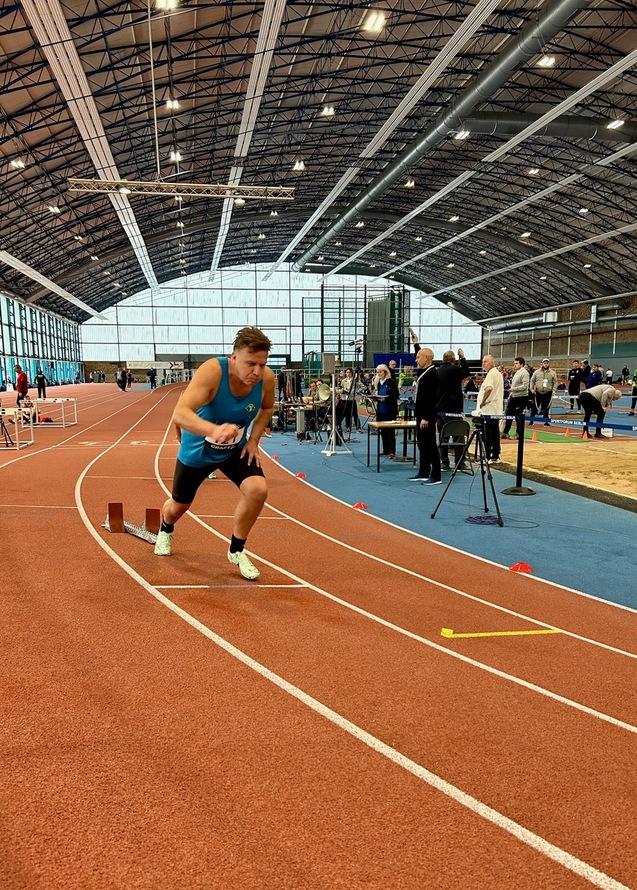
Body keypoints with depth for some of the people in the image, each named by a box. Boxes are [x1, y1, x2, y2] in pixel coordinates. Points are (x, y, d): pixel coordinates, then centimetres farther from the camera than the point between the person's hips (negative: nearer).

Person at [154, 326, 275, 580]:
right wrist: (214, 430, -64)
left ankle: (236, 550, 2)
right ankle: (165, 531, 55)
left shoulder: (267, 378, -21)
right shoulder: (212, 371, -36)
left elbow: (267, 408, 4)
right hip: (197, 449, -2)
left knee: (257, 489, -22)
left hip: (236, 449, 3)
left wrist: (253, 440, -8)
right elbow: (179, 414, -47)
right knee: (179, 505, 15)